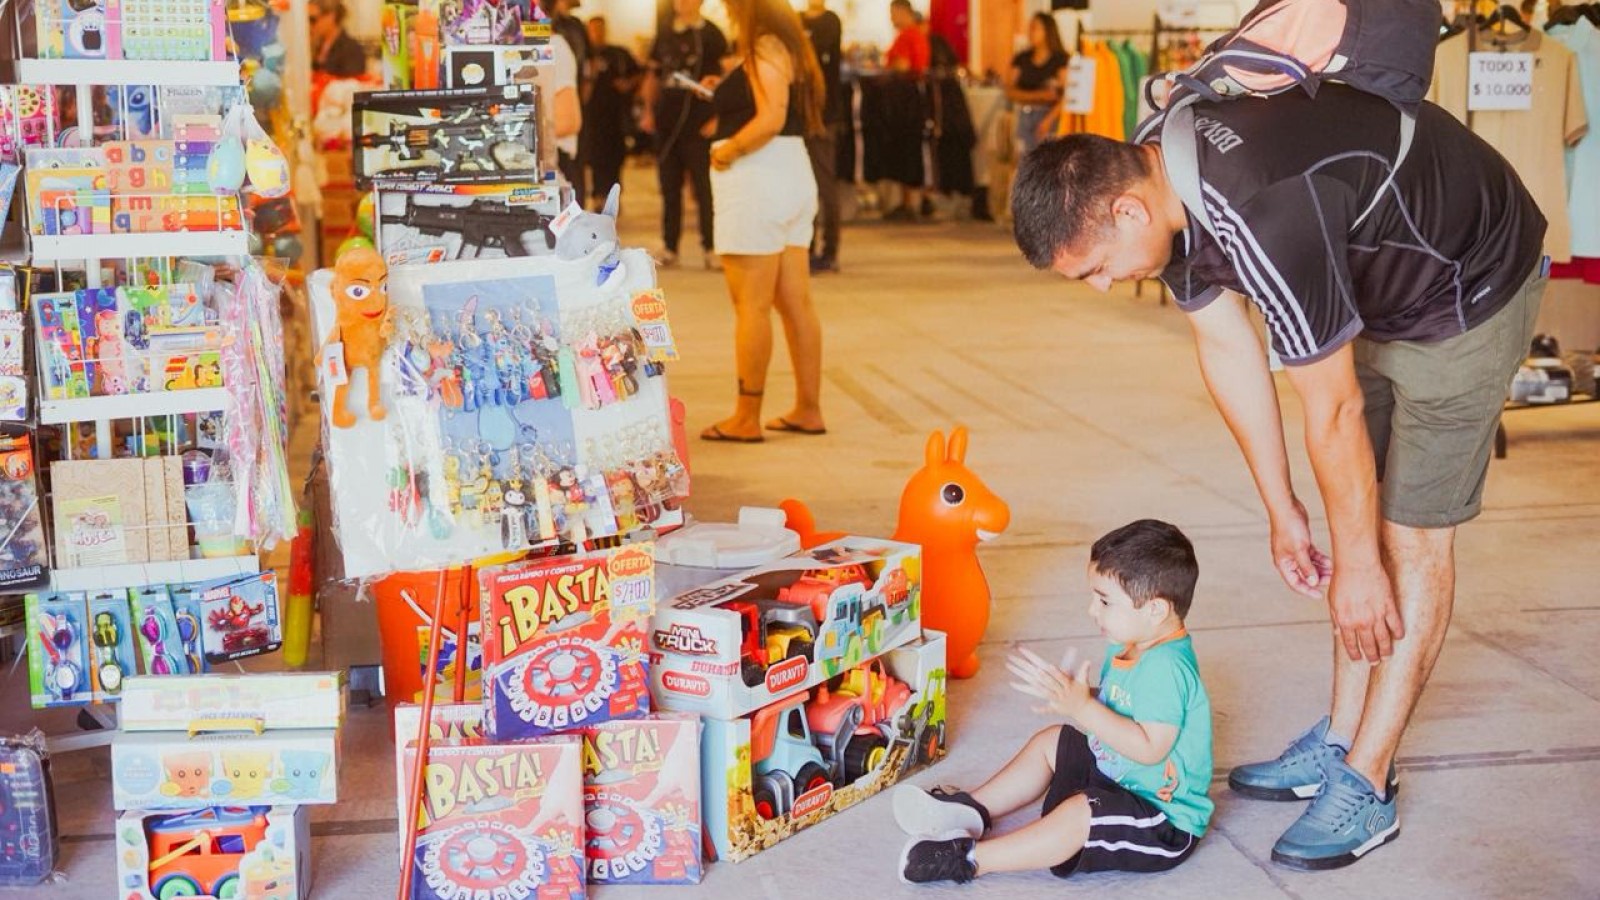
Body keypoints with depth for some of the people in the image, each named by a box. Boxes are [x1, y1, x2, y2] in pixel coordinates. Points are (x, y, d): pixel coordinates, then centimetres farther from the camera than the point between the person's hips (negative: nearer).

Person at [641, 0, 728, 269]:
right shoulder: (664, 36, 15)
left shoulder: (711, 35, 0)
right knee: (669, 188, 8)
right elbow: (653, 77, 20)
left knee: (704, 186, -5)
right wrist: (648, 111, 11)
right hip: (666, 123, 5)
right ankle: (669, 247, 13)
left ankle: (711, 247, -1)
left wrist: (714, 82, -23)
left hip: (699, 123, -5)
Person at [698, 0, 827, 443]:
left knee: (751, 306, -6)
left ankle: (746, 418, -2)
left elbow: (771, 118, -23)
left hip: (756, 179, -10)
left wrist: (727, 150, -12)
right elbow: (788, 117, 13)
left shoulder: (764, 49, -12)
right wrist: (723, 94, 14)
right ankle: (808, 409, 14)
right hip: (793, 176, 10)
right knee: (796, 303, 10)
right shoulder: (788, 47, 16)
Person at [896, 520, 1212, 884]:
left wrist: (1083, 708, -34)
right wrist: (1066, 695, -11)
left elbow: (1150, 748, -34)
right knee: (1050, 742, 18)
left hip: (1165, 821, -11)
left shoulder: (1166, 669, -29)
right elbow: (1110, 720, 5)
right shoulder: (1128, 650, 3)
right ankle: (973, 811, 16)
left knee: (1078, 814, -33)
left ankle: (969, 859, -30)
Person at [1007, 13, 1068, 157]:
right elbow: (1010, 92, 4)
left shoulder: (1061, 59, -2)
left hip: (1051, 116, -4)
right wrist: (1037, 95, -10)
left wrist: (1048, 120, -18)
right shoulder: (1021, 59, 11)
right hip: (1025, 117, 4)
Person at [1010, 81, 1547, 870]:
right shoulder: (1159, 181, -13)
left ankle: (1366, 786, -1)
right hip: (1382, 290, 9)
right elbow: (1226, 349, -1)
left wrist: (1358, 565, -16)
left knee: (1413, 533, -7)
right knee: (1359, 509, 11)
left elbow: (1332, 412, -29)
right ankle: (1342, 739, 20)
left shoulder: (1263, 218, -40)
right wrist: (1282, 512, 5)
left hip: (1470, 291, -9)